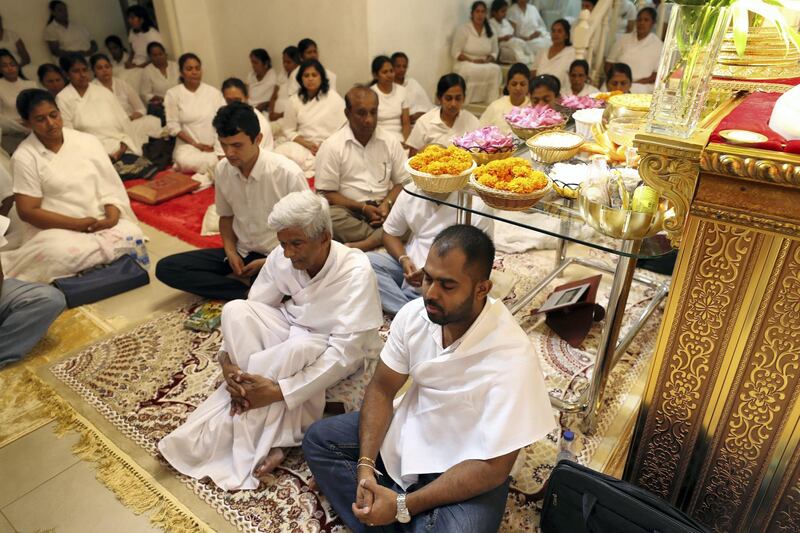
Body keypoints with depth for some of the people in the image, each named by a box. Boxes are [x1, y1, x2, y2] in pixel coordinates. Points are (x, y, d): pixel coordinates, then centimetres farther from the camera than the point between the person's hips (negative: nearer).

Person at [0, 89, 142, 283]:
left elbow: (109, 186, 4)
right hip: (57, 229, -4)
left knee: (132, 236, -28)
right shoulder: (24, 157, -3)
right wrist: (77, 224, -17)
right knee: (61, 253, -39)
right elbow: (28, 211, -6)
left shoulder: (87, 141, 7)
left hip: (100, 222, 4)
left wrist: (112, 215, -17)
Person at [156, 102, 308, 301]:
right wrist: (230, 251, -6)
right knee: (166, 268, -9)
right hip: (241, 252, 6)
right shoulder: (222, 169, -4)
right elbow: (226, 216, 12)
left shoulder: (288, 174, -20)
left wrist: (270, 261, -15)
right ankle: (250, 293, -16)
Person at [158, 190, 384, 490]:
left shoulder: (356, 272, -29)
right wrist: (227, 358, -23)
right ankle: (273, 438, -23)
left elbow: (344, 352, -32)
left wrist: (279, 390, -36)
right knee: (236, 309, -22)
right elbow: (251, 311, -6)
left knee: (300, 348, -39)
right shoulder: (281, 258, -14)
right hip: (293, 329, 6)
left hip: (331, 350, -5)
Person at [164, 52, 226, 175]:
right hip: (188, 145, -2)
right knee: (185, 161, -37)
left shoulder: (214, 92, 7)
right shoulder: (173, 93, 4)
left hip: (214, 145, 3)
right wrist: (195, 144, -11)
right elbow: (173, 125, 0)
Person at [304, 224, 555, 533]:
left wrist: (403, 506, -25)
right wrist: (365, 465, -17)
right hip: (411, 427, 6)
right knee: (318, 439, 0)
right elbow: (382, 389, -4)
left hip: (468, 466, -5)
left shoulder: (511, 358, -31)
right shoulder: (414, 313, -15)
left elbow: (493, 467, -25)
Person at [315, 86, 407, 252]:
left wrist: (387, 204, -9)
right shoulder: (331, 146, 0)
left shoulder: (390, 142, 10)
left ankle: (356, 247, -32)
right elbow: (326, 193, -3)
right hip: (349, 211, -2)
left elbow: (402, 182, 12)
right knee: (330, 217, -36)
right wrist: (362, 207, -12)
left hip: (383, 209, 3)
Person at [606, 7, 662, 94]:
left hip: (641, 87, -1)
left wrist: (636, 83, -14)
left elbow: (657, 74, 1)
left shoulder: (658, 45, 6)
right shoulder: (623, 39, 13)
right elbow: (609, 63, 10)